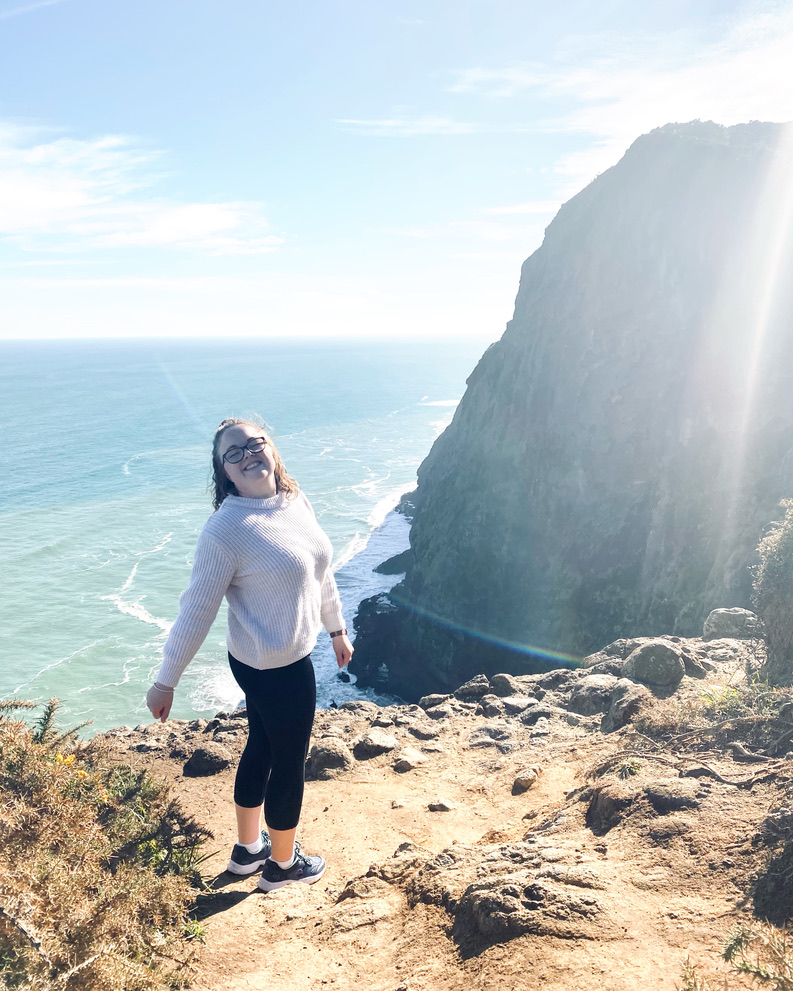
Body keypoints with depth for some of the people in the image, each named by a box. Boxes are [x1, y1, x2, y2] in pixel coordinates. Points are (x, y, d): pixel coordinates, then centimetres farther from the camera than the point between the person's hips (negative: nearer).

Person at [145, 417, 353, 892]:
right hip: (276, 670, -8)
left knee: (262, 750, 24)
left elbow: (322, 572, 11)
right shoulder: (225, 530, -24)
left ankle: (248, 848, 48)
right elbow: (197, 609, -19)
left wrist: (338, 629, 20)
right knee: (290, 763, 12)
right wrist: (165, 681, -13)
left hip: (289, 659, 8)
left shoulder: (298, 503, -1)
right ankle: (282, 864, 38)